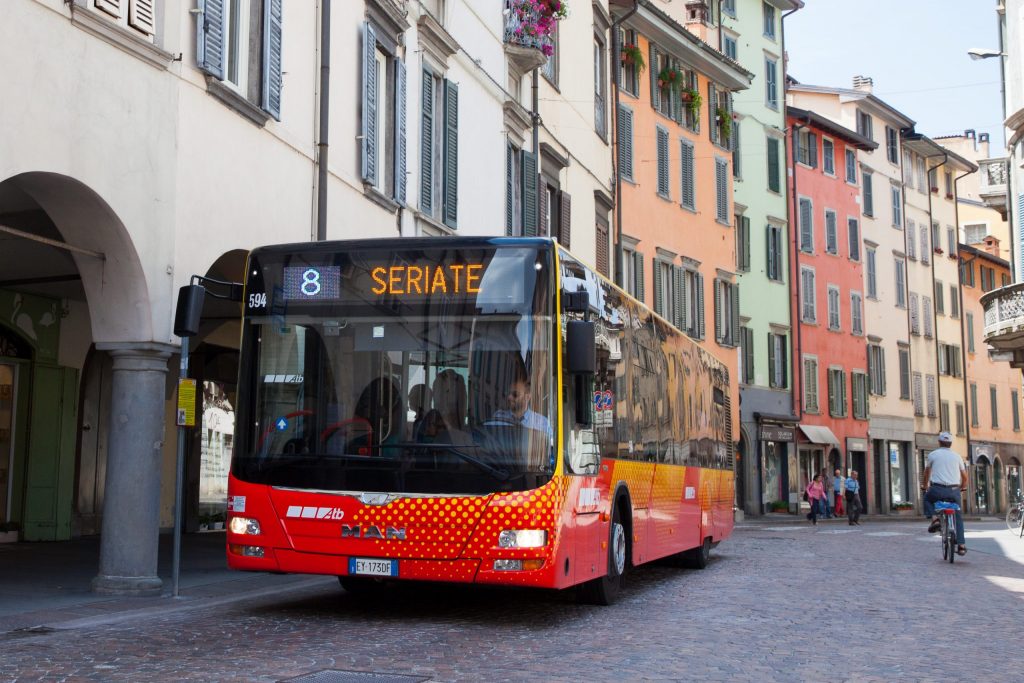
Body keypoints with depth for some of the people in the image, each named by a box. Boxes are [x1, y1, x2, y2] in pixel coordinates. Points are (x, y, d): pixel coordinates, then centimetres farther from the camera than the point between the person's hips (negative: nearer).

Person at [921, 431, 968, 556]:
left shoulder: (932, 455, 7)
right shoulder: (957, 456, 11)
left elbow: (926, 474, 17)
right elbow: (965, 476, 15)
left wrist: (925, 486, 34)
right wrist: (963, 487, 35)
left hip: (937, 489, -2)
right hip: (954, 491, 2)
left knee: (927, 498, 29)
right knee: (958, 517, 13)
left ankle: (934, 518, 4)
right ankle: (961, 545, 4)